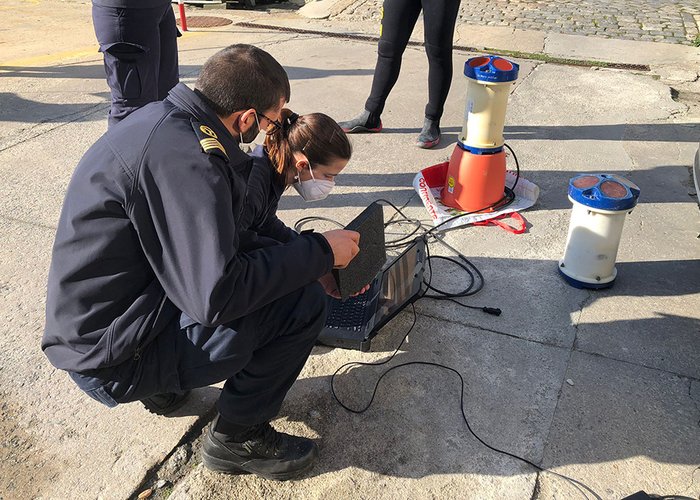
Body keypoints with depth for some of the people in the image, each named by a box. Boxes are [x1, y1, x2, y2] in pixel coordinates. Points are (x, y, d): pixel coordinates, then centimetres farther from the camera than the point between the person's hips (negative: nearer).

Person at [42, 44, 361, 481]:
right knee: (303, 302, -15)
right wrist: (318, 251, -18)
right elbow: (217, 296, -30)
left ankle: (165, 386, 18)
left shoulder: (166, 117, 3)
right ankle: (240, 437, 6)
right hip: (114, 360, -9)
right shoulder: (181, 156, -27)